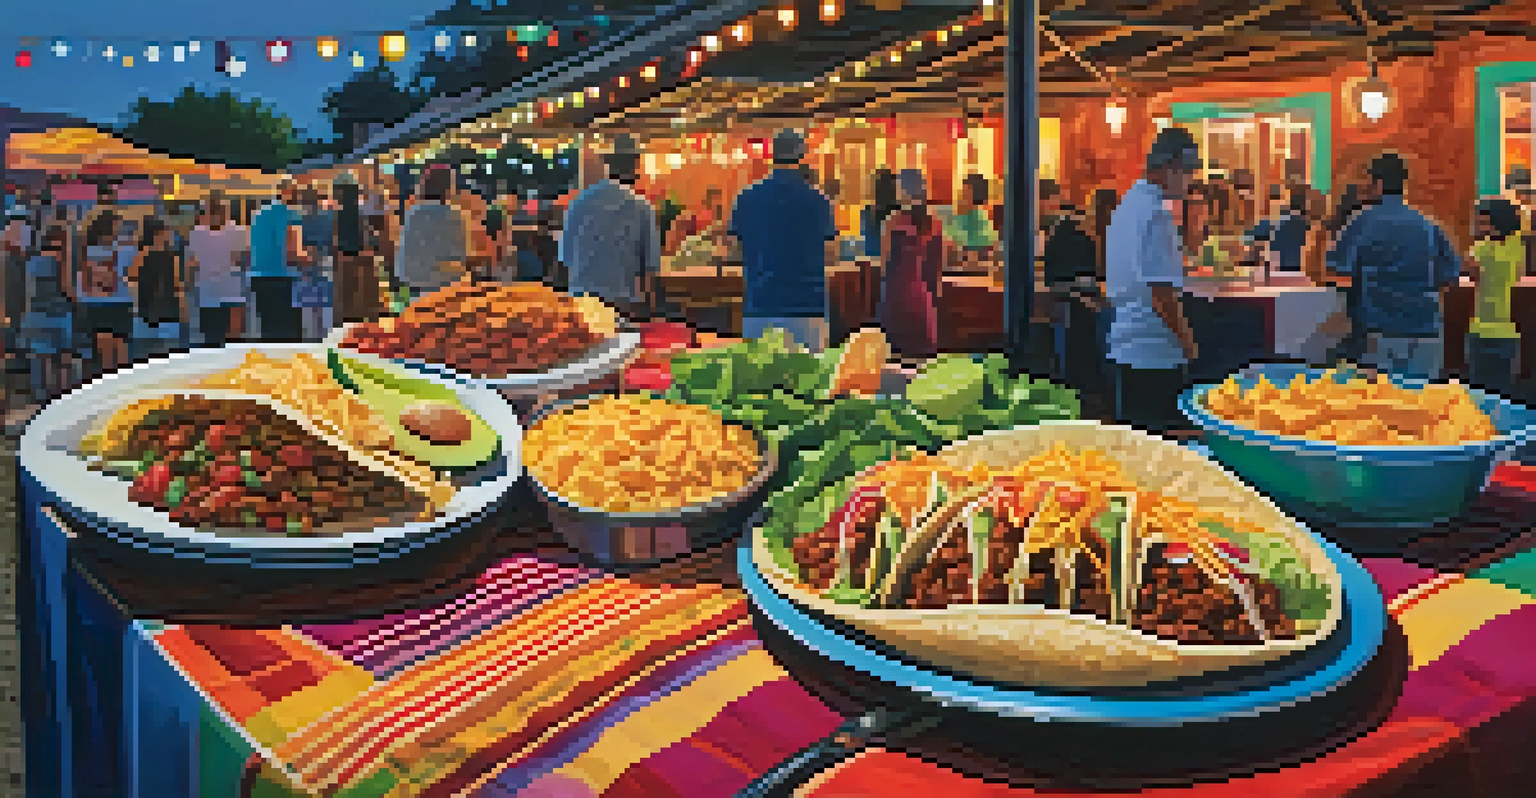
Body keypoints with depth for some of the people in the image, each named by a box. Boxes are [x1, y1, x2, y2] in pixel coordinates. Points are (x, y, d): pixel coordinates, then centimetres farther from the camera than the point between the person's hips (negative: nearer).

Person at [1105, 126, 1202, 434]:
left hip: (1124, 348, 10)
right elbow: (1162, 292, -21)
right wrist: (1188, 340, -9)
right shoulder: (1155, 215, -17)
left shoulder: (1128, 204, 14)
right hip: (1155, 351, -10)